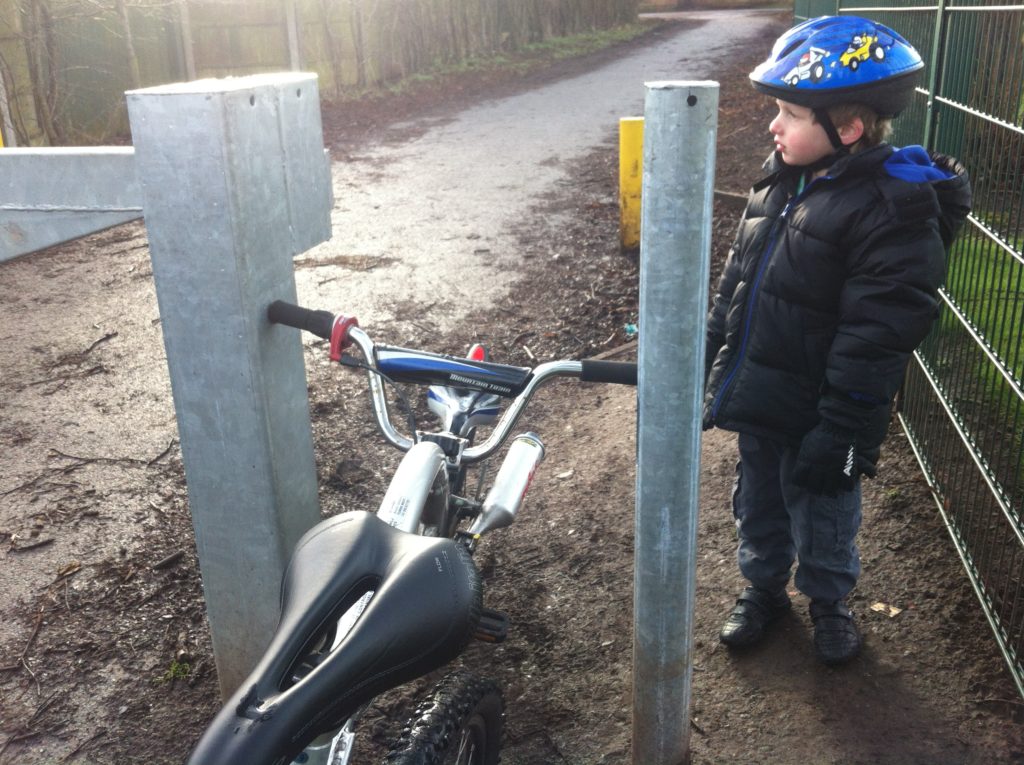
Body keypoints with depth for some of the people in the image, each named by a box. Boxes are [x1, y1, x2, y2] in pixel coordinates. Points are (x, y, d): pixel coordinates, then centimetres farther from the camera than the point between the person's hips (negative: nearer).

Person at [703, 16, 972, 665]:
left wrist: (838, 433, -23)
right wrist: (710, 355, 14)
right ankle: (764, 587, 46)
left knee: (823, 523, 16)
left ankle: (830, 604, 41)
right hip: (756, 402, 7)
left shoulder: (895, 209, -21)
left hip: (816, 418, -6)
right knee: (758, 507, 23)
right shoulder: (782, 179, 4)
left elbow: (876, 340, -23)